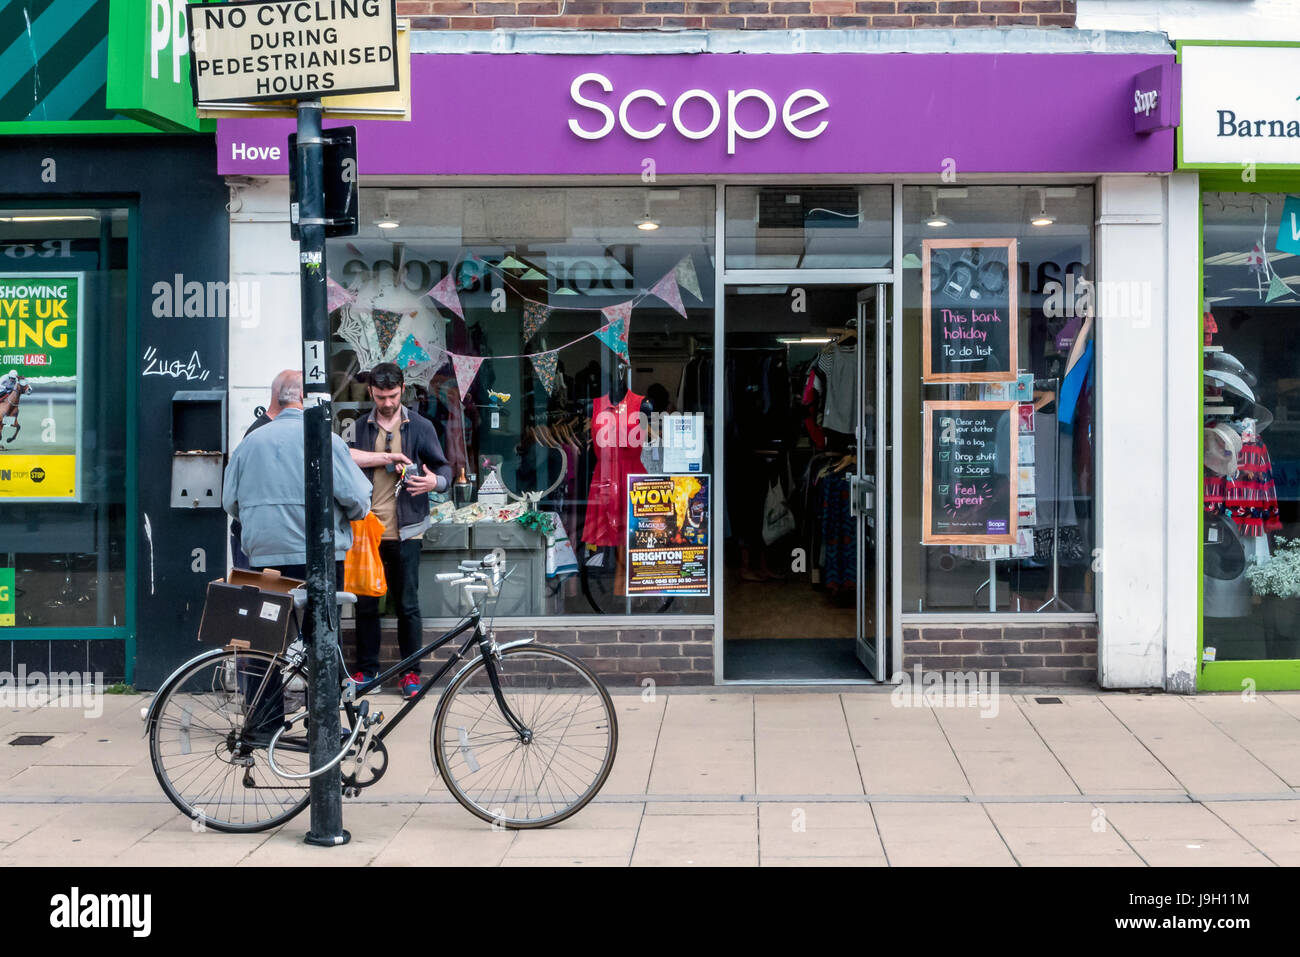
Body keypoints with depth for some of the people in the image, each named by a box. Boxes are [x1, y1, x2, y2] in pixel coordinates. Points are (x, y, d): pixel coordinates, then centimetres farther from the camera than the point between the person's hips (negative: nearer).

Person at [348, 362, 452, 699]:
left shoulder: (420, 427, 6)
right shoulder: (360, 427, 9)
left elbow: (444, 470, 3)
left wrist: (435, 481, -20)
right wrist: (387, 457, -19)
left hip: (404, 531, -1)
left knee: (407, 604, 2)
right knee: (366, 604, 7)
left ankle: (411, 671, 12)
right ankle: (367, 669, 18)